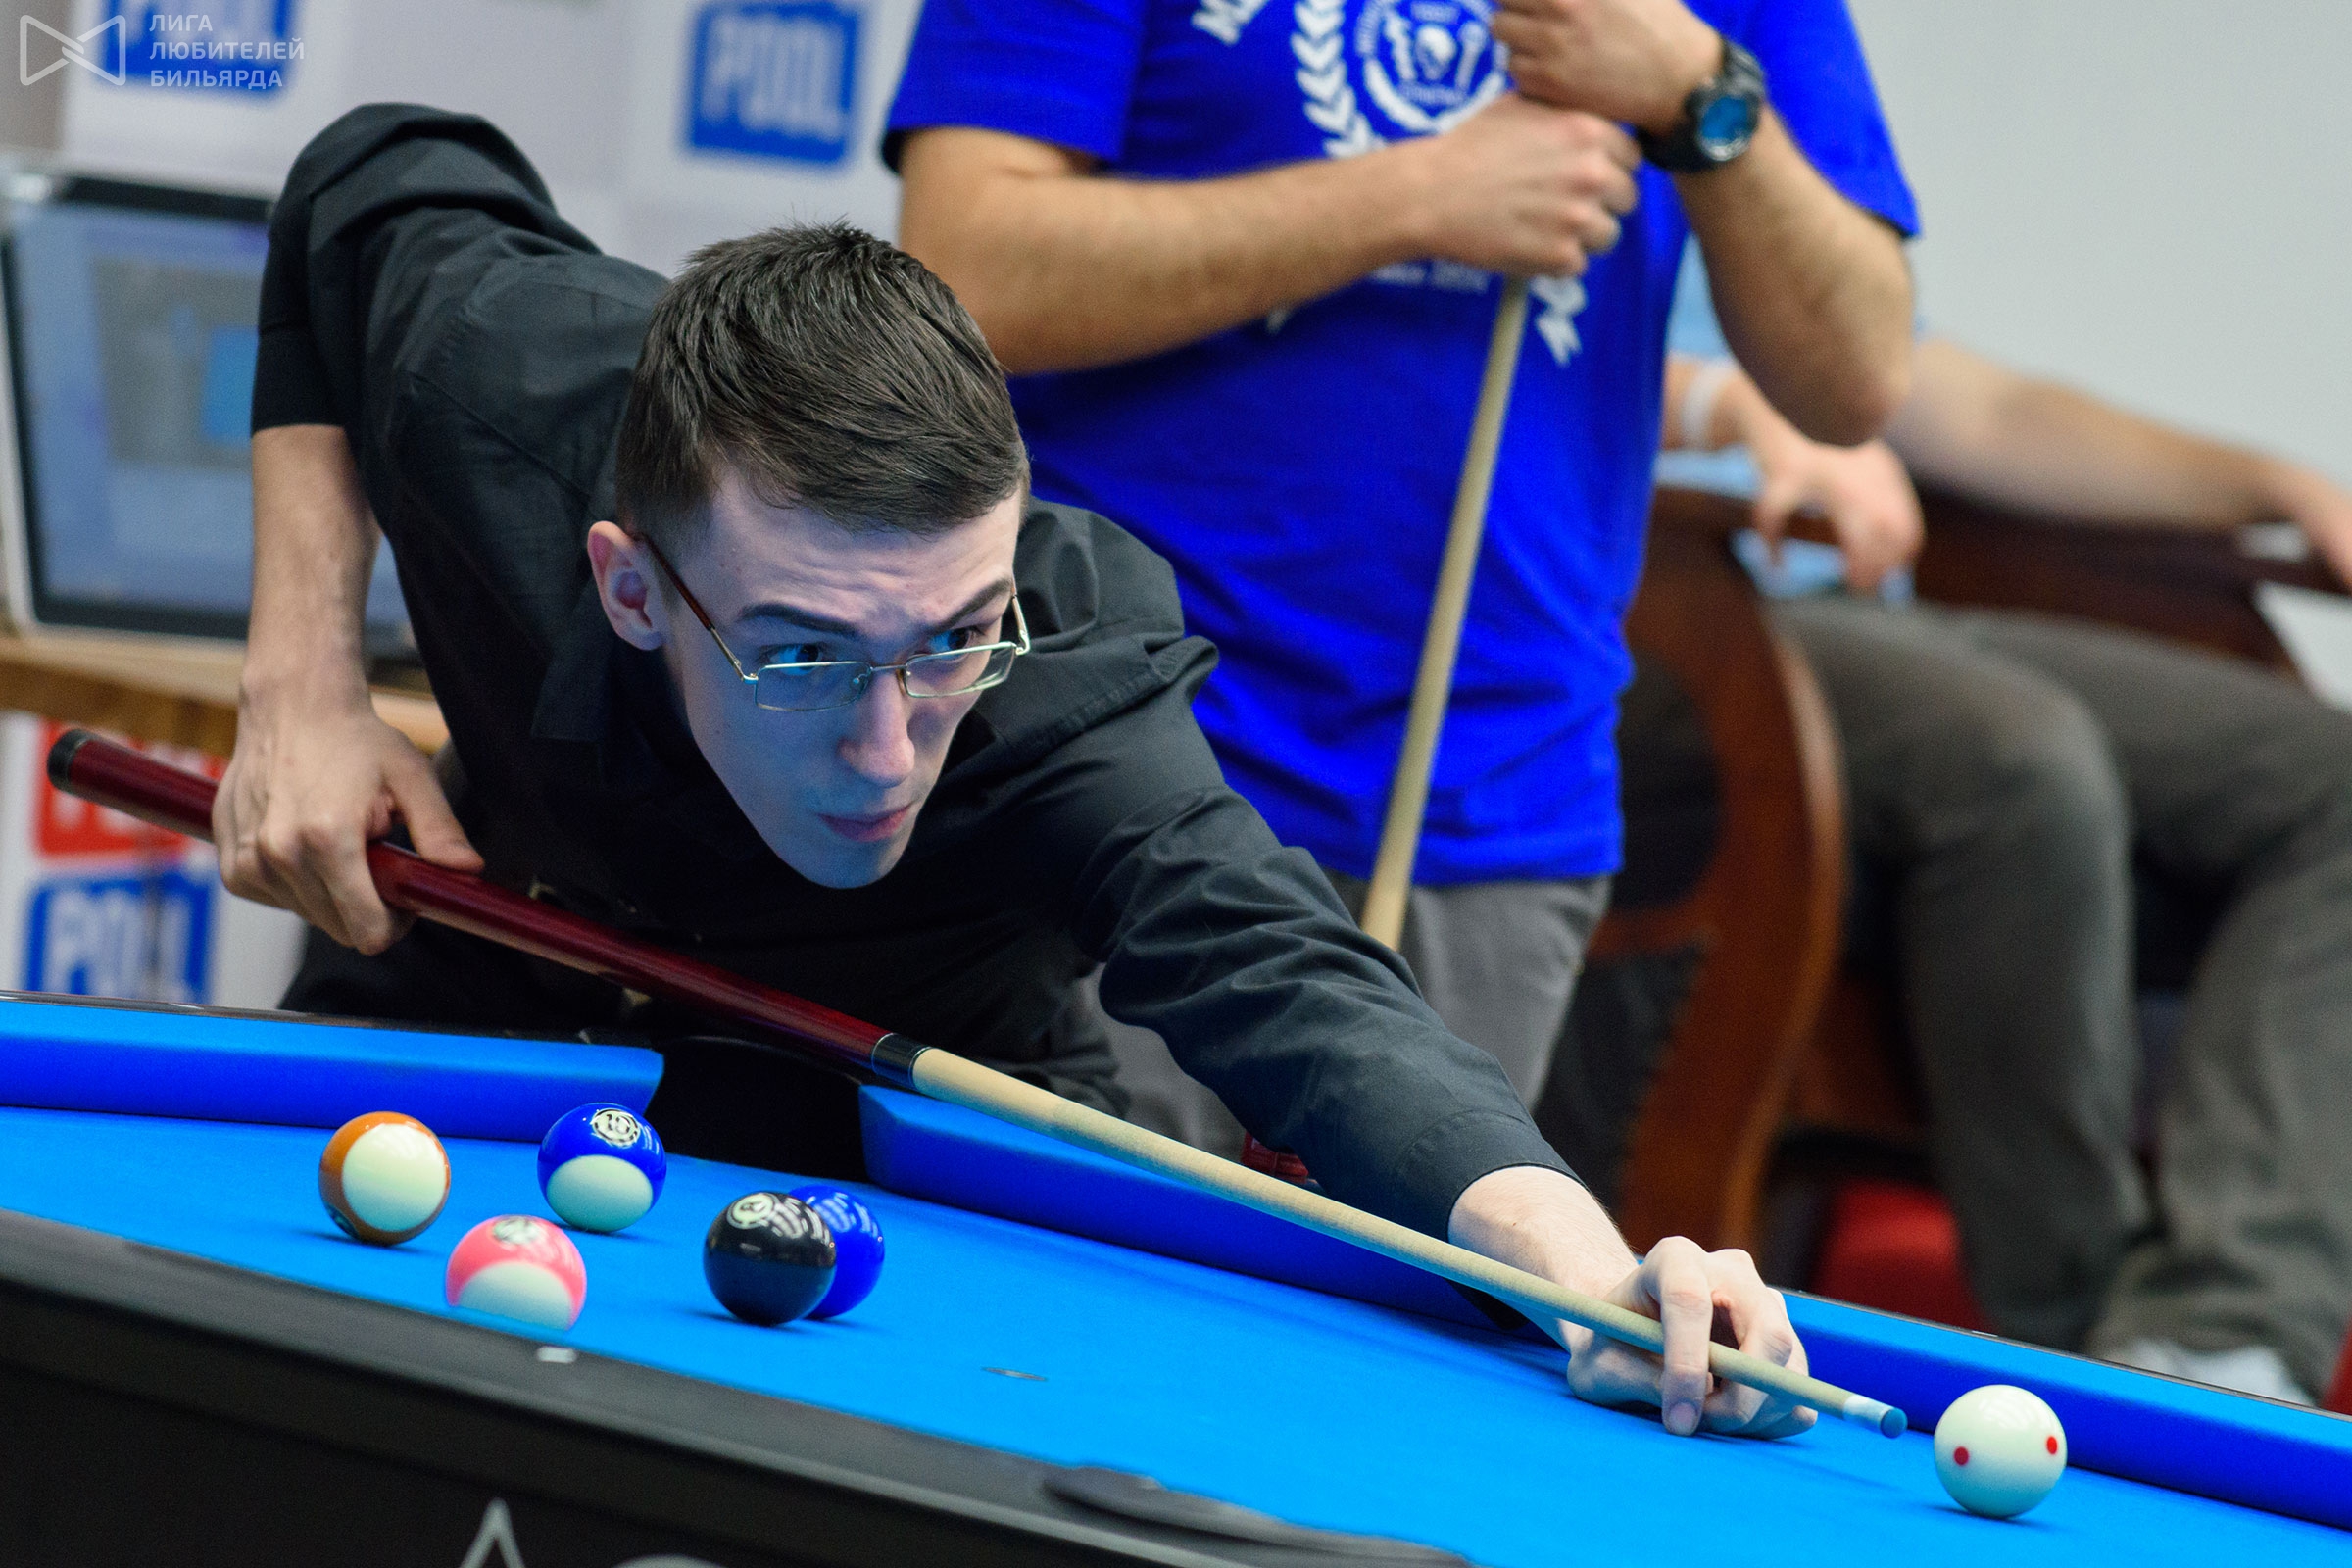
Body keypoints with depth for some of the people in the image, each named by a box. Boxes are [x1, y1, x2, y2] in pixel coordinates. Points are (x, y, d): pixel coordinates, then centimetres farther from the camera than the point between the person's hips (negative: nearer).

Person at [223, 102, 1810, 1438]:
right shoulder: (493, 379, -33)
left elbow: (1288, 984, -58)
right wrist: (306, 684, -16)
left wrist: (1580, 1254, -78)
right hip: (476, 1006, 1)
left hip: (898, 1127, 0)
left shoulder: (1062, 678, -41)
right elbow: (370, 184, -8)